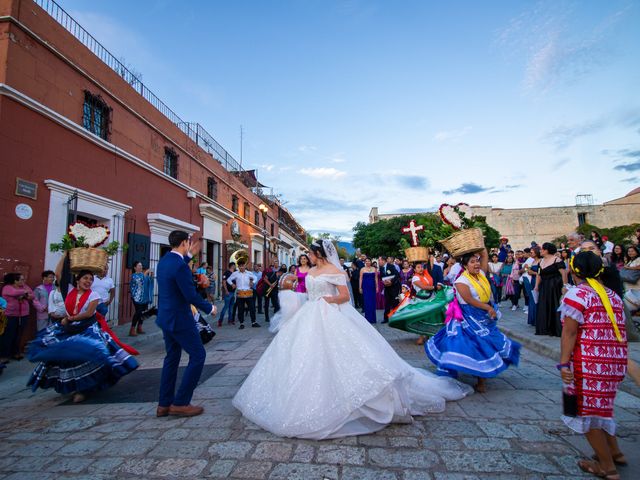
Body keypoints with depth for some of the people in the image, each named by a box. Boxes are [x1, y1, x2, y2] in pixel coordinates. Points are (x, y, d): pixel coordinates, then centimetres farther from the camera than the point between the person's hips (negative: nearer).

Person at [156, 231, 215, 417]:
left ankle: (164, 404, 25)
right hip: (179, 319, -10)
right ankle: (180, 403, 7)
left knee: (172, 357, 18)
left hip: (166, 317, 10)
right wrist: (209, 308, -8)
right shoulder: (180, 266, -23)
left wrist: (189, 256, 26)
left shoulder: (164, 260, 5)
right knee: (198, 355, 2)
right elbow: (191, 296, -23)